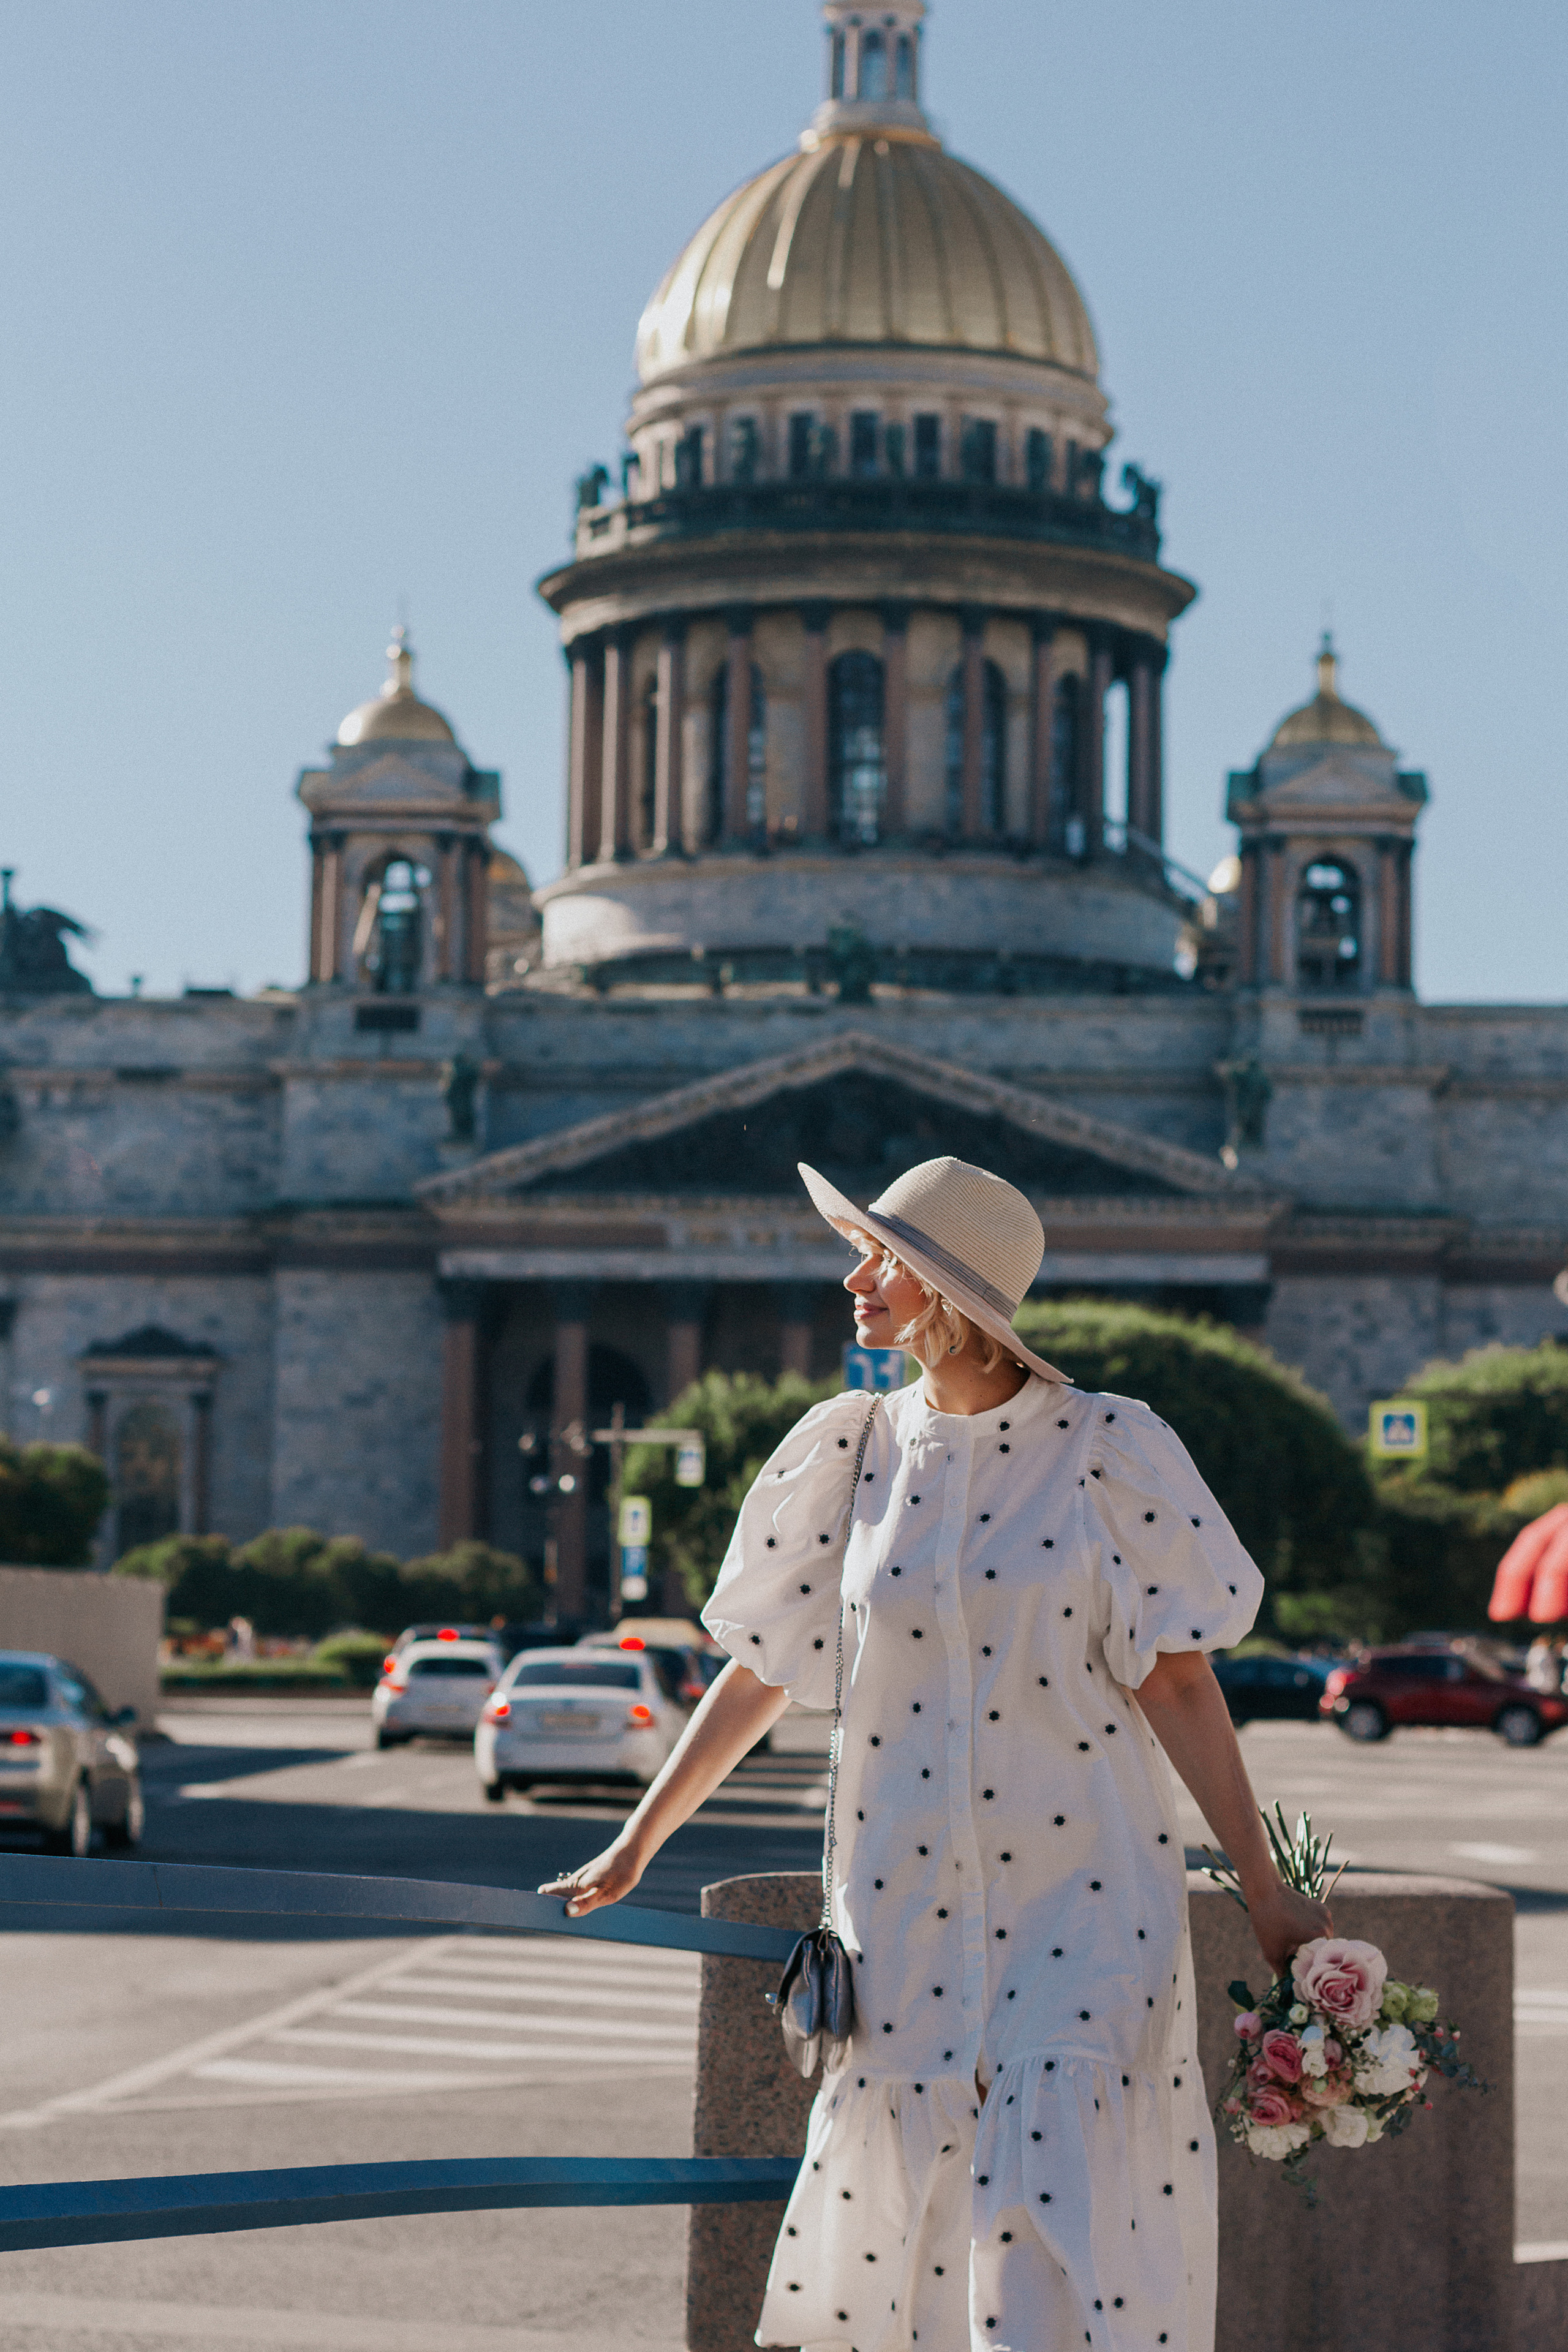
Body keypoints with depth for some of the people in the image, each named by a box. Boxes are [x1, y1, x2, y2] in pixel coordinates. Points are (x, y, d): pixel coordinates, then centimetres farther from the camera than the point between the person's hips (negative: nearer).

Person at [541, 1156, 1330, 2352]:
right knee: (891, 2225, 5)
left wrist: (1265, 1893, -3)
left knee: (1062, 2221, -10)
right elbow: (761, 1672, 13)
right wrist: (637, 1846, 17)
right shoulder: (850, 1454, 5)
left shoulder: (1109, 1447, -4)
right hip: (906, 1906, 3)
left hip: (1082, 1903, -3)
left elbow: (1175, 1681, -2)